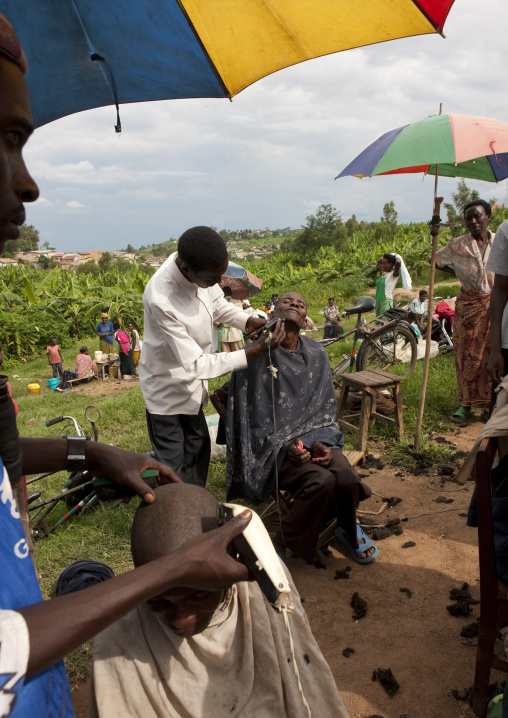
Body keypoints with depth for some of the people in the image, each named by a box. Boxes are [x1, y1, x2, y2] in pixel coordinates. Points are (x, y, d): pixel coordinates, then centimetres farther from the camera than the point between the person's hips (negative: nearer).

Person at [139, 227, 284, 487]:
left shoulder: (202, 269, -18)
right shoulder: (161, 299, -39)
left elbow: (218, 306, 4)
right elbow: (196, 364, -33)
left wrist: (249, 322, -14)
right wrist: (254, 351, -34)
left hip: (191, 383, 8)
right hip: (167, 388, -7)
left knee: (198, 448, 22)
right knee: (174, 465, 6)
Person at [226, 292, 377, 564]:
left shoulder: (316, 354, 7)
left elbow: (325, 408, 7)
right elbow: (251, 414, -6)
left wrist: (321, 442, -12)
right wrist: (286, 446, -17)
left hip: (313, 437, 4)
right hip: (273, 445, -4)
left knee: (347, 477, -24)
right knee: (321, 480, -29)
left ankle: (348, 530, 10)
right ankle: (282, 543, -5)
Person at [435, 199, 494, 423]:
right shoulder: (458, 244, 0)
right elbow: (436, 260, 12)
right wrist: (458, 274, 5)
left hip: (494, 304, 1)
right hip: (468, 303, -1)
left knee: (490, 354, 3)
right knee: (467, 354, 0)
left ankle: (487, 404, 17)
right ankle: (466, 403, 11)